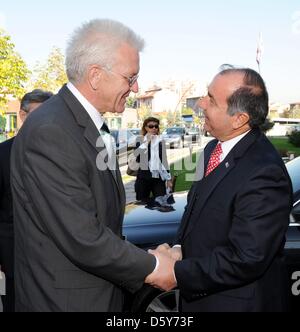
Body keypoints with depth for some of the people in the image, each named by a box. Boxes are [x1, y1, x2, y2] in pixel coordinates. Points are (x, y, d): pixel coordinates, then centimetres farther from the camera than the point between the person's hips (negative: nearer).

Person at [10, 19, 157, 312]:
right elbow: (83, 240, -26)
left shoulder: (92, 125, 5)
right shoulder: (49, 133, -25)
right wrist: (150, 268, -14)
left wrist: (143, 258, 1)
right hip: (67, 299, -8)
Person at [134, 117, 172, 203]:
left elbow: (164, 160, 12)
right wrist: (146, 142, -16)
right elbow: (136, 157, -17)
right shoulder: (140, 140, 0)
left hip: (158, 176, 2)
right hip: (144, 176, -2)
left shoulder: (160, 141, 8)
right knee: (143, 202, 4)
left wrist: (168, 178, 11)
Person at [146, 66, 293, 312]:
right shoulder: (214, 149, 1)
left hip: (237, 302, -7)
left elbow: (246, 259, -26)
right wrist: (179, 249, -8)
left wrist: (178, 273, -20)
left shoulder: (264, 174, -27)